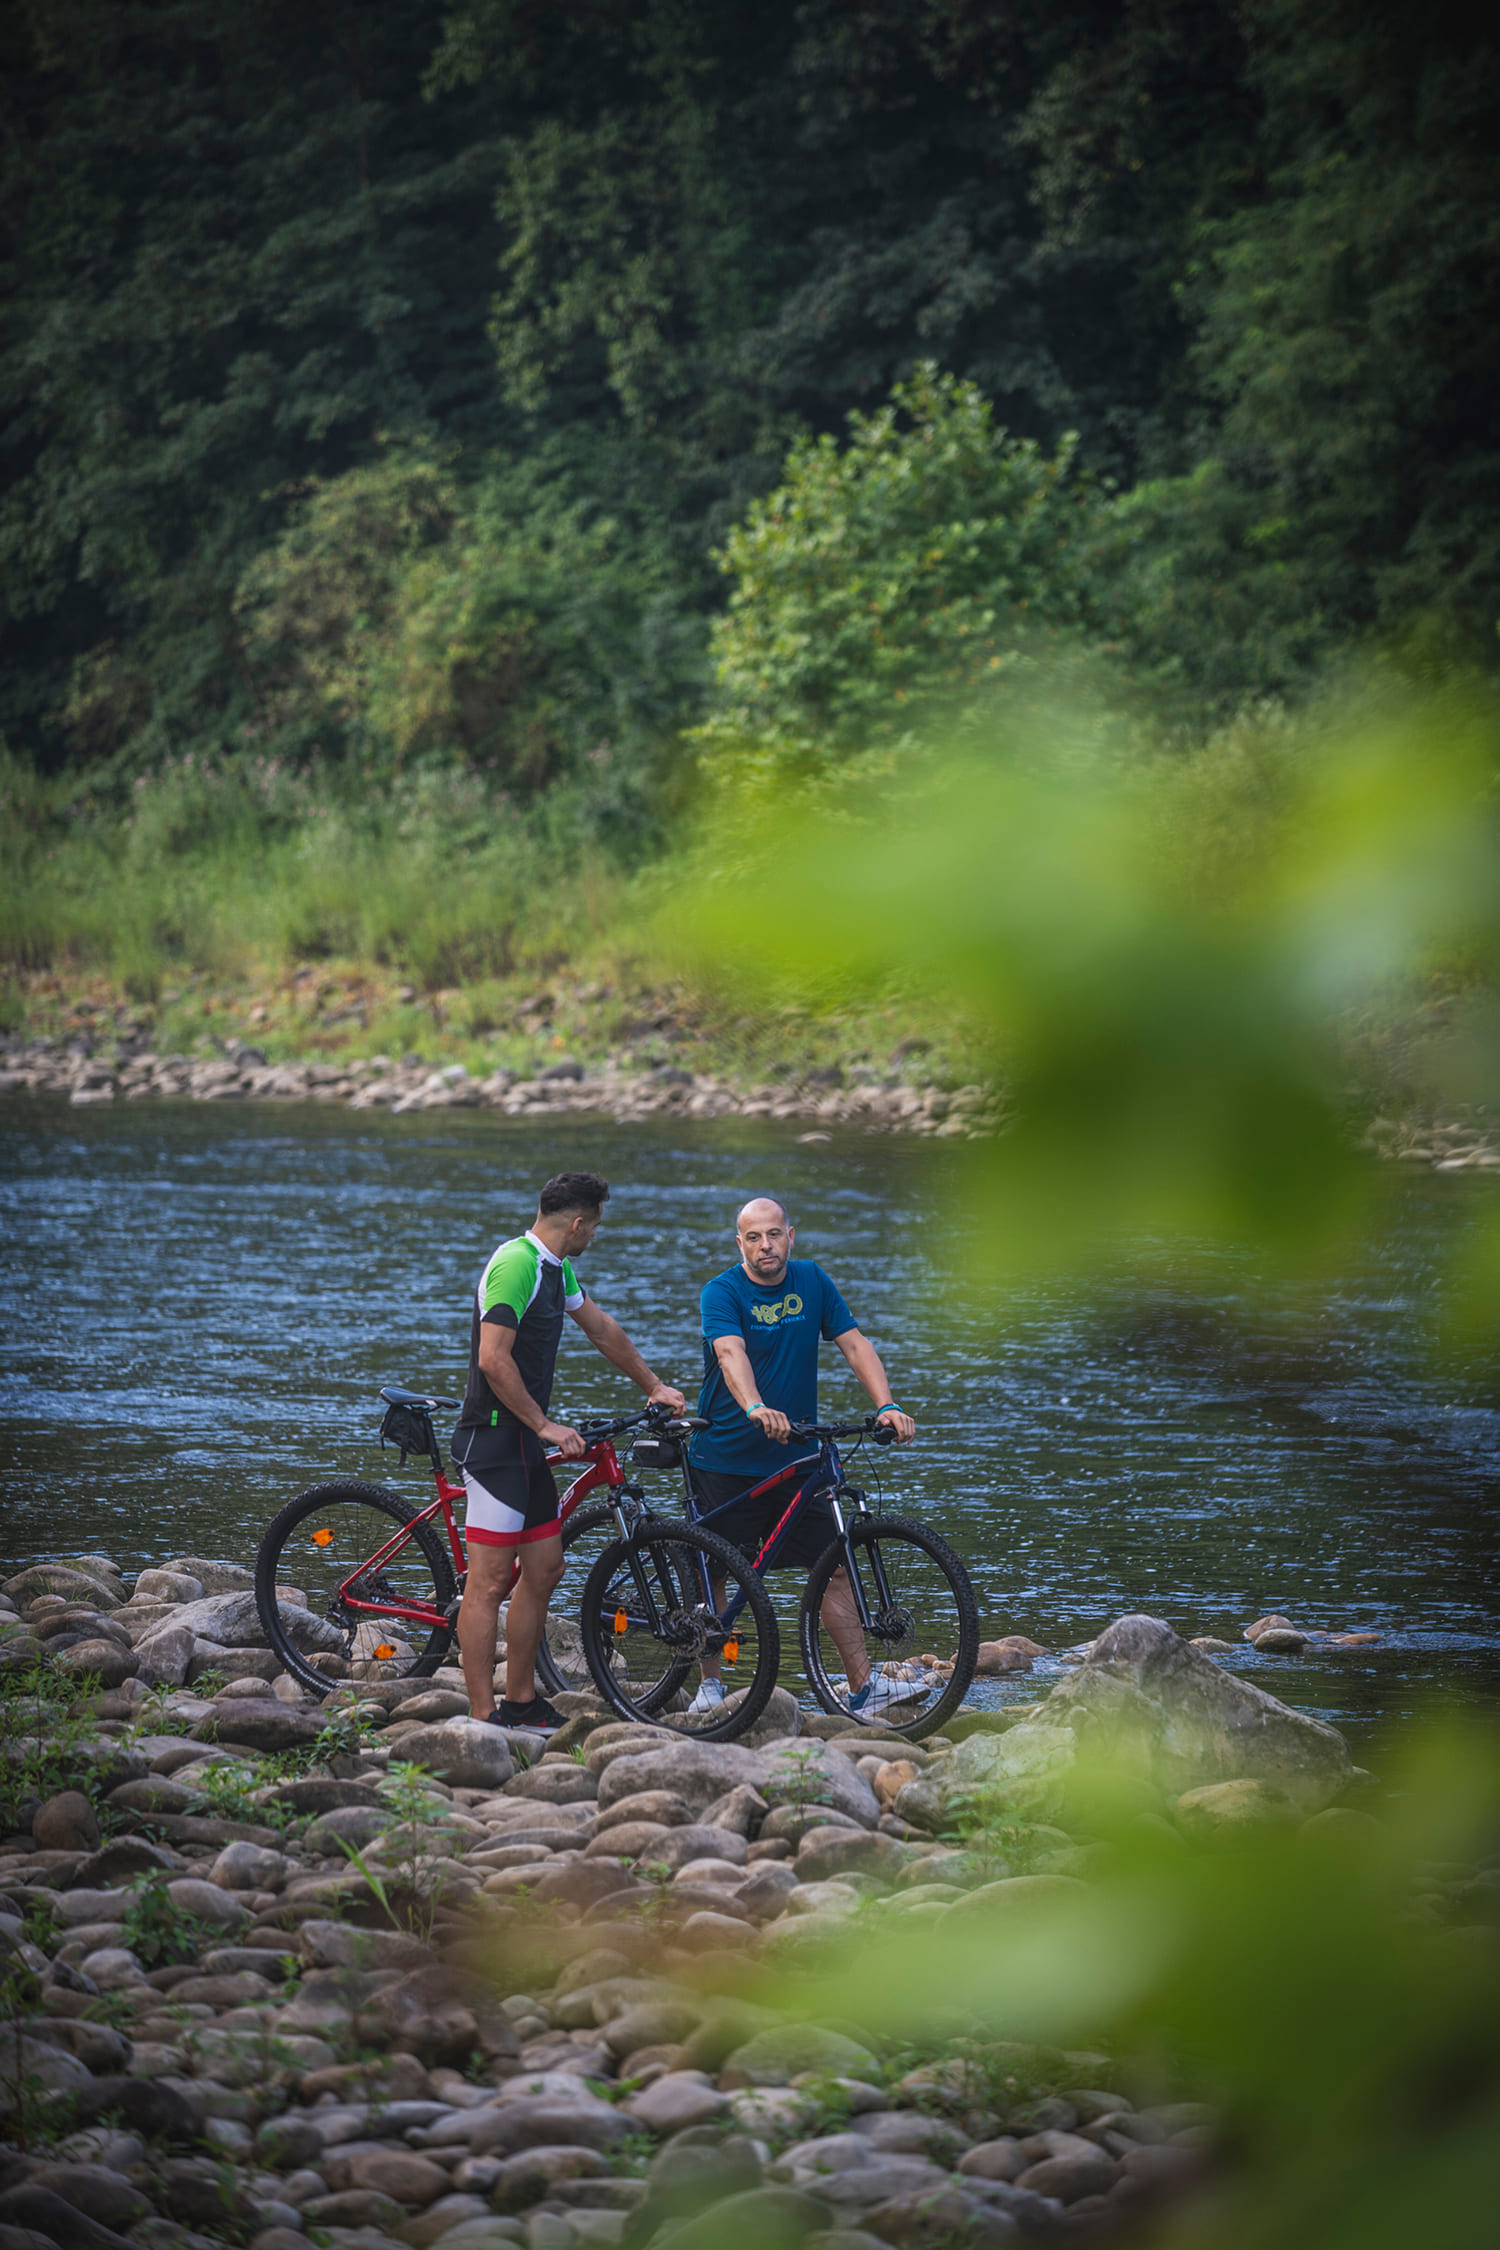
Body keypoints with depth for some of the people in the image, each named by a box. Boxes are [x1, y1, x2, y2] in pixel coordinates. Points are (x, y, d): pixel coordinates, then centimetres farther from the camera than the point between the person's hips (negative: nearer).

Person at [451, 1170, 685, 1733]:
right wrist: (546, 1425, -17)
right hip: (493, 1439, -10)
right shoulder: (516, 1265, -18)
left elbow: (601, 1328, 28)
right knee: (490, 1581, -8)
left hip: (524, 1440, 10)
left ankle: (521, 1703, 21)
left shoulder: (554, 1267, 14)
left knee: (544, 1569, 13)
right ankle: (484, 1719, -7)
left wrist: (654, 1386, 35)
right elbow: (494, 1360, -24)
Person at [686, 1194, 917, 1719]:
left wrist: (886, 1406, -17)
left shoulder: (811, 1282, 4)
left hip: (795, 1457, 3)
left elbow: (854, 1344, -1)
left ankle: (863, 1687, -2)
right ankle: (709, 1684, 18)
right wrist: (756, 1409, -48)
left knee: (834, 1567, -3)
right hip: (725, 1456, -3)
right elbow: (731, 1354, -29)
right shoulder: (722, 1292, -11)